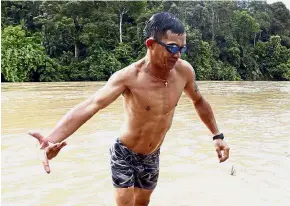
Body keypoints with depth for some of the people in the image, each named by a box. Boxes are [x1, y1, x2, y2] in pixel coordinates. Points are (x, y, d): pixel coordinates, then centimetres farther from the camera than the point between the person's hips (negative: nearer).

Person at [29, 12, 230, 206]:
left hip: (152, 157, 5)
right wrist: (52, 138, -57)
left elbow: (199, 101, 5)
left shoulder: (184, 71, -14)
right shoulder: (128, 77, -29)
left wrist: (217, 135, 7)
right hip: (125, 155, -4)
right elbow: (90, 106, -42)